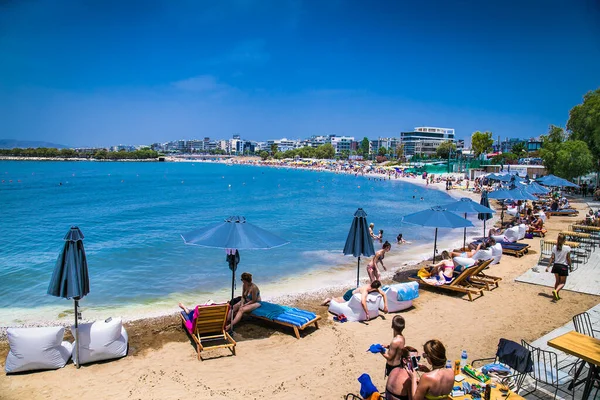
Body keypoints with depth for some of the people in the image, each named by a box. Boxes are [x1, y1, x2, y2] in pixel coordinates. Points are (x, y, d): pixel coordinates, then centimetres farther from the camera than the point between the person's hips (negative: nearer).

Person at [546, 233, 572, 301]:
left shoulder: (554, 247, -2)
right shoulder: (567, 248, -11)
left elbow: (552, 258, -1)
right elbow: (568, 259, -8)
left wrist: (548, 266, 3)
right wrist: (570, 266, 6)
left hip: (556, 266, 4)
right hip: (563, 267, -4)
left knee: (557, 281, 18)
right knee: (562, 282, 6)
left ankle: (557, 295, 22)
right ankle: (556, 291, -20)